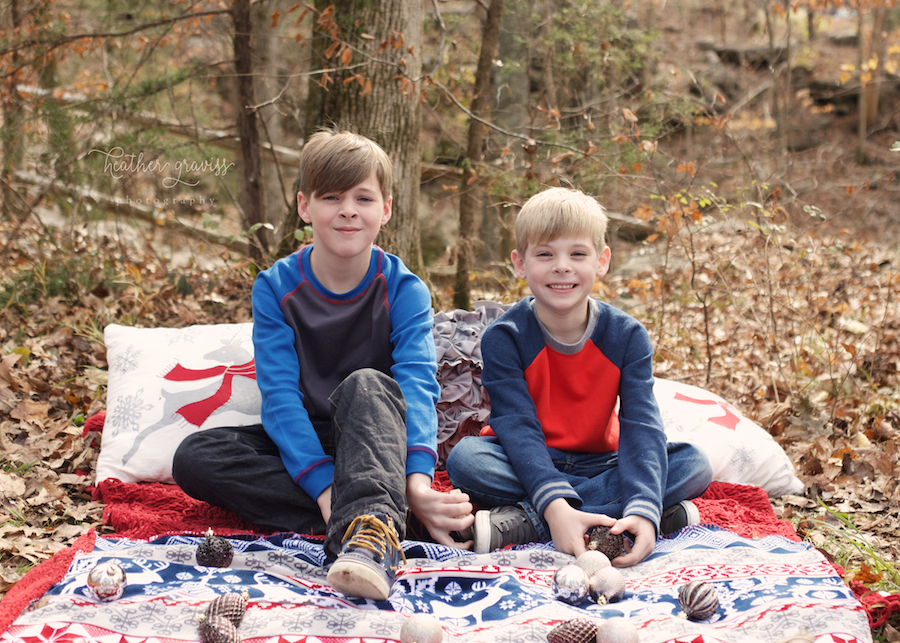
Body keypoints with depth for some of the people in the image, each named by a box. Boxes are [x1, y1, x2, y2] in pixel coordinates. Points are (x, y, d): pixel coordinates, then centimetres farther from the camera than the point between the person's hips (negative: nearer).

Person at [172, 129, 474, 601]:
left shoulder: (404, 290, -8)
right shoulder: (274, 289, -6)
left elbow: (418, 384, -23)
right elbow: (279, 395, -16)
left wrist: (416, 477, -42)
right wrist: (322, 484, -32)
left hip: (376, 442, -2)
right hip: (303, 445, 2)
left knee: (366, 385, -34)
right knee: (193, 457, -24)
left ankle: (369, 529, -56)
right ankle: (357, 517, -34)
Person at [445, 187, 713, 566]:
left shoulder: (627, 336, -8)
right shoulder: (503, 338, -14)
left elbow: (642, 427, -19)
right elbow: (518, 428, -24)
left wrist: (644, 510, -38)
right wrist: (555, 505, -43)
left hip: (597, 464, 3)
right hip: (526, 465, -3)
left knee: (694, 464, -22)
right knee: (465, 458, -31)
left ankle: (521, 522, -29)